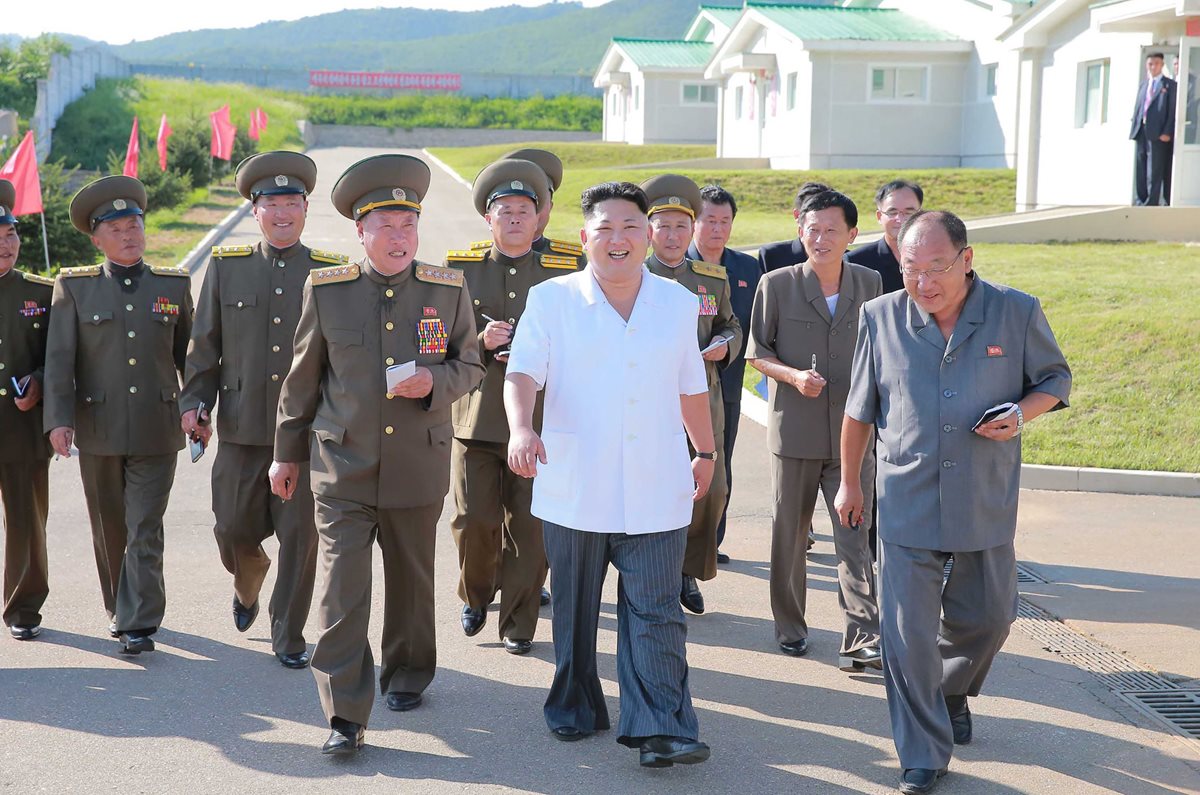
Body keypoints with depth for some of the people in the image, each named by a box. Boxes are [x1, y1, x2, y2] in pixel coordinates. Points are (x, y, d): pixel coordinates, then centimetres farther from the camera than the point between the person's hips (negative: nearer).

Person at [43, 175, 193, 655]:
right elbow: (59, 358, -2)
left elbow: (188, 354, 14)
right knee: (109, 528, 12)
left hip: (157, 430, -1)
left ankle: (138, 625, -5)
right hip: (98, 430, 1)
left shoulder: (174, 285, 7)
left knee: (145, 531, -6)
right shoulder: (74, 287, 3)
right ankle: (118, 608, 30)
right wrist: (58, 419, -11)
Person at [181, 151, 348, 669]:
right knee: (234, 530, 7)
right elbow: (203, 344, 11)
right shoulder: (225, 266, 8)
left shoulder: (331, 272, 4)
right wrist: (194, 402, 2)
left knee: (301, 534, -1)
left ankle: (288, 636, 14)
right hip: (242, 428, 1)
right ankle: (247, 587, 41)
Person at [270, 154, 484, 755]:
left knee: (412, 582, 16)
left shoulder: (448, 290, 0)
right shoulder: (325, 289, -1)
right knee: (341, 591, -7)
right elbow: (303, 376, 8)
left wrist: (435, 381, -15)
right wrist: (287, 452, 13)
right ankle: (345, 716, -2)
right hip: (342, 468, -1)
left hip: (418, 470, 1)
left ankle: (407, 675, 38)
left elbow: (469, 365, 8)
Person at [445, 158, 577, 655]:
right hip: (475, 421, 0)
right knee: (474, 523, -1)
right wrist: (480, 342, -13)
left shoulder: (562, 275, 7)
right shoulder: (461, 269, 8)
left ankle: (518, 624, 14)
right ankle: (475, 596, 28)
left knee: (530, 529, 0)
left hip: (538, 423, 0)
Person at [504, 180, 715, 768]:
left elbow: (691, 387, 18)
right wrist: (521, 428, -28)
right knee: (575, 610, 12)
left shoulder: (677, 303, 8)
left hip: (656, 492, 1)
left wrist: (706, 453, 25)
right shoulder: (551, 300, 0)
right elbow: (523, 372, -9)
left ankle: (661, 729, -3)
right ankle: (574, 709, 28)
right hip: (574, 491, 0)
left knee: (655, 612, -4)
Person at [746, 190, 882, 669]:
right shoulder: (777, 285, 0)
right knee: (789, 535, 9)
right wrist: (793, 375, -14)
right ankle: (789, 627, 24)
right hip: (794, 429, 0)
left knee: (854, 536, -6)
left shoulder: (870, 284, 6)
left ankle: (862, 639, -9)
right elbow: (756, 351, 3)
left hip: (852, 432, 1)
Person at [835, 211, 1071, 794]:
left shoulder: (1017, 313, -5)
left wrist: (1021, 415, -13)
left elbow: (1055, 378, 8)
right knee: (907, 632, -3)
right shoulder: (881, 318, -2)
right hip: (906, 502, -1)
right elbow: (859, 409, 9)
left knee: (988, 616, 14)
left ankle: (953, 691, 47)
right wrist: (849, 481, 14)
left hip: (987, 505, 1)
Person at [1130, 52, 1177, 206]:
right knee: (1140, 170, 6)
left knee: (1154, 171, -8)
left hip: (1158, 133, -6)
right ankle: (1142, 201, 13)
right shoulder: (1143, 85, 21)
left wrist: (1167, 132, -14)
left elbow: (1173, 111, -4)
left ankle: (1152, 203, -9)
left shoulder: (1170, 85, 4)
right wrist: (1133, 129, 8)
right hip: (1141, 131, 6)